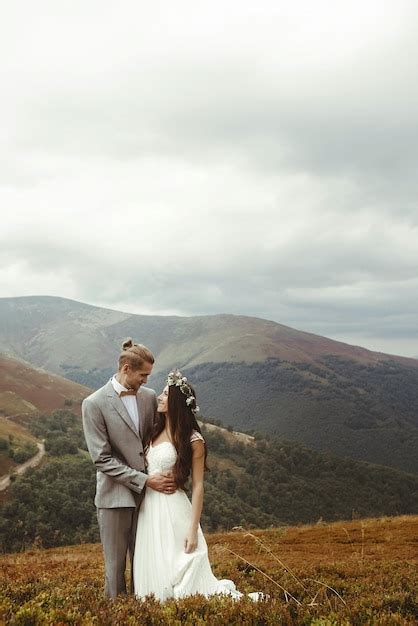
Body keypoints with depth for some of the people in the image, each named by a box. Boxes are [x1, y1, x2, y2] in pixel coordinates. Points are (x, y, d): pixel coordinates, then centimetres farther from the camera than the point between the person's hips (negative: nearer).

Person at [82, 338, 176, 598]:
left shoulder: (149, 396, 4)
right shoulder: (94, 404, -11)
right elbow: (102, 459, -14)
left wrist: (164, 474, -3)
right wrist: (145, 480, -17)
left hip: (147, 494, 4)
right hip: (115, 496, -4)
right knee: (116, 565, 7)